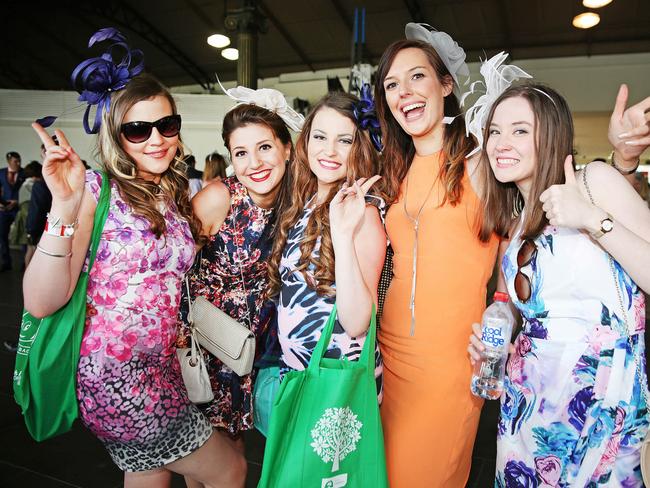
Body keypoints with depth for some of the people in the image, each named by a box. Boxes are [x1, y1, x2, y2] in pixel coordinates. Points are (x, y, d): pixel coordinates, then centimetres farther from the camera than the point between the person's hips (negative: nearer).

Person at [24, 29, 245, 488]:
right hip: (114, 377, -6)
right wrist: (65, 208, -30)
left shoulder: (178, 197, 7)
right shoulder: (96, 190, -12)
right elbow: (41, 302, -19)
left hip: (162, 371, 6)